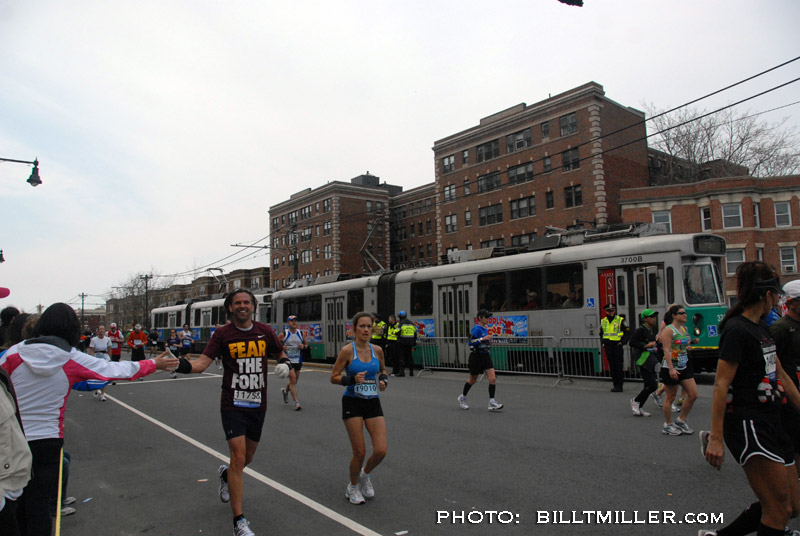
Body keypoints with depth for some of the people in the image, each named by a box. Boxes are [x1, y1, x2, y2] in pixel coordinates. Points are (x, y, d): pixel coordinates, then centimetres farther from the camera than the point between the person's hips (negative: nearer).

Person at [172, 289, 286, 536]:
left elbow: (281, 355, 14)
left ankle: (226, 474, 53)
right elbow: (203, 362, -11)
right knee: (238, 456, -12)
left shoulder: (265, 331, 3)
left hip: (258, 405, 4)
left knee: (248, 457, 18)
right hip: (233, 405, -4)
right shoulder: (223, 334, -4)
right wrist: (184, 365, -31)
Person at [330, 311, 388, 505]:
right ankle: (353, 487, 27)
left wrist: (383, 380, -1)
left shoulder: (377, 350, 2)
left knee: (381, 451, -5)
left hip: (373, 403, 4)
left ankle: (365, 475, 28)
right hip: (352, 403, -4)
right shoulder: (347, 350, -10)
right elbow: (333, 377, -7)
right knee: (360, 452, -2)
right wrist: (352, 379, -23)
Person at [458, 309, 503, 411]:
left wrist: (488, 341, 8)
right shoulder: (476, 328, -15)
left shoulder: (485, 328, 11)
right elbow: (471, 342, -23)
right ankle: (462, 397, 31)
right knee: (472, 380, 8)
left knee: (493, 379, -7)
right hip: (476, 356, -7)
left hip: (485, 355, 7)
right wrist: (483, 339, -26)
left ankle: (492, 403, -5)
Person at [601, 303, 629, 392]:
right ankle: (615, 384, 16)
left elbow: (627, 333, 1)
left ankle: (619, 386, 1)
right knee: (612, 366, 8)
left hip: (617, 346, -5)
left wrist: (622, 342, -11)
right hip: (608, 347, 5)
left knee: (619, 366, -3)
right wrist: (603, 343, 12)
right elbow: (601, 333, 25)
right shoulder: (603, 321, 12)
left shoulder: (620, 320, -2)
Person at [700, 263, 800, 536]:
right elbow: (721, 385, -20)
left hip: (771, 420, 10)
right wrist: (716, 438, -23)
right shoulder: (737, 330, -15)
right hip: (748, 424, -10)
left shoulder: (761, 327, 15)